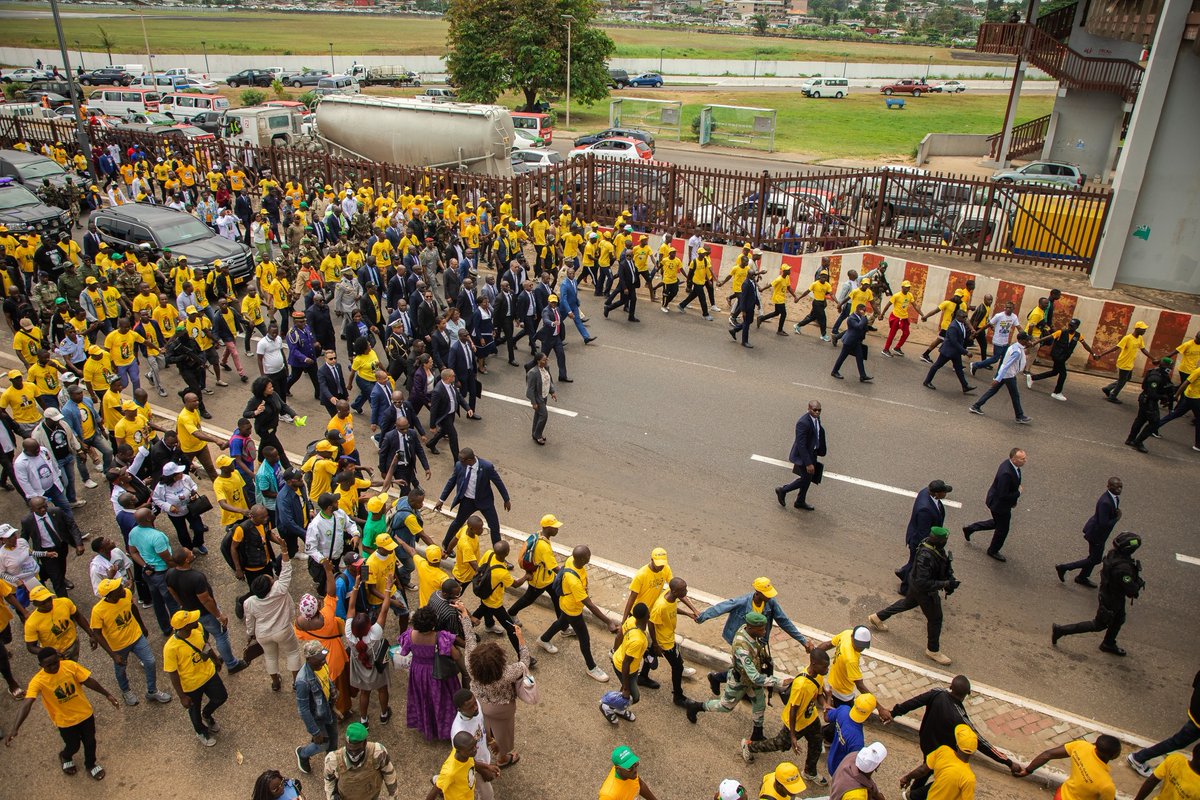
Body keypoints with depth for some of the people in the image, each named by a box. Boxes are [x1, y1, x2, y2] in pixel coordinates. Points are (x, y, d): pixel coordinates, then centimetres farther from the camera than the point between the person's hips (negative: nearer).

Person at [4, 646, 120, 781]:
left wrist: (107, 694, -4)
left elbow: (88, 681, -9)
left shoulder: (70, 665, -19)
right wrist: (15, 728, -47)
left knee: (90, 742, 19)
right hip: (65, 721, -2)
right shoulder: (38, 681, -26)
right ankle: (65, 757, 56)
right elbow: (26, 704, -35)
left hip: (85, 713, 2)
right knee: (73, 746, 18)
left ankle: (90, 764, 50)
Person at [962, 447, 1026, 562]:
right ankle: (993, 551, 40)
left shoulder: (1011, 464, -8)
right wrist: (1018, 493, -19)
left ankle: (969, 528, 41)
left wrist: (1014, 499, 8)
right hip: (999, 504, -9)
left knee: (998, 523, 30)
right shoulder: (1006, 473, -38)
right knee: (1002, 529, 14)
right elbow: (1003, 495, -33)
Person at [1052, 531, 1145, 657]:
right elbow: (1131, 591, -31)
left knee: (1119, 619, 29)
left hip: (1106, 593, 8)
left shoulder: (1113, 553, -13)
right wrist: (1139, 583, -12)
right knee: (1099, 625, 11)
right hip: (1111, 601, -8)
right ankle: (1060, 630, 12)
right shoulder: (1123, 568, -39)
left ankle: (1109, 644, 50)